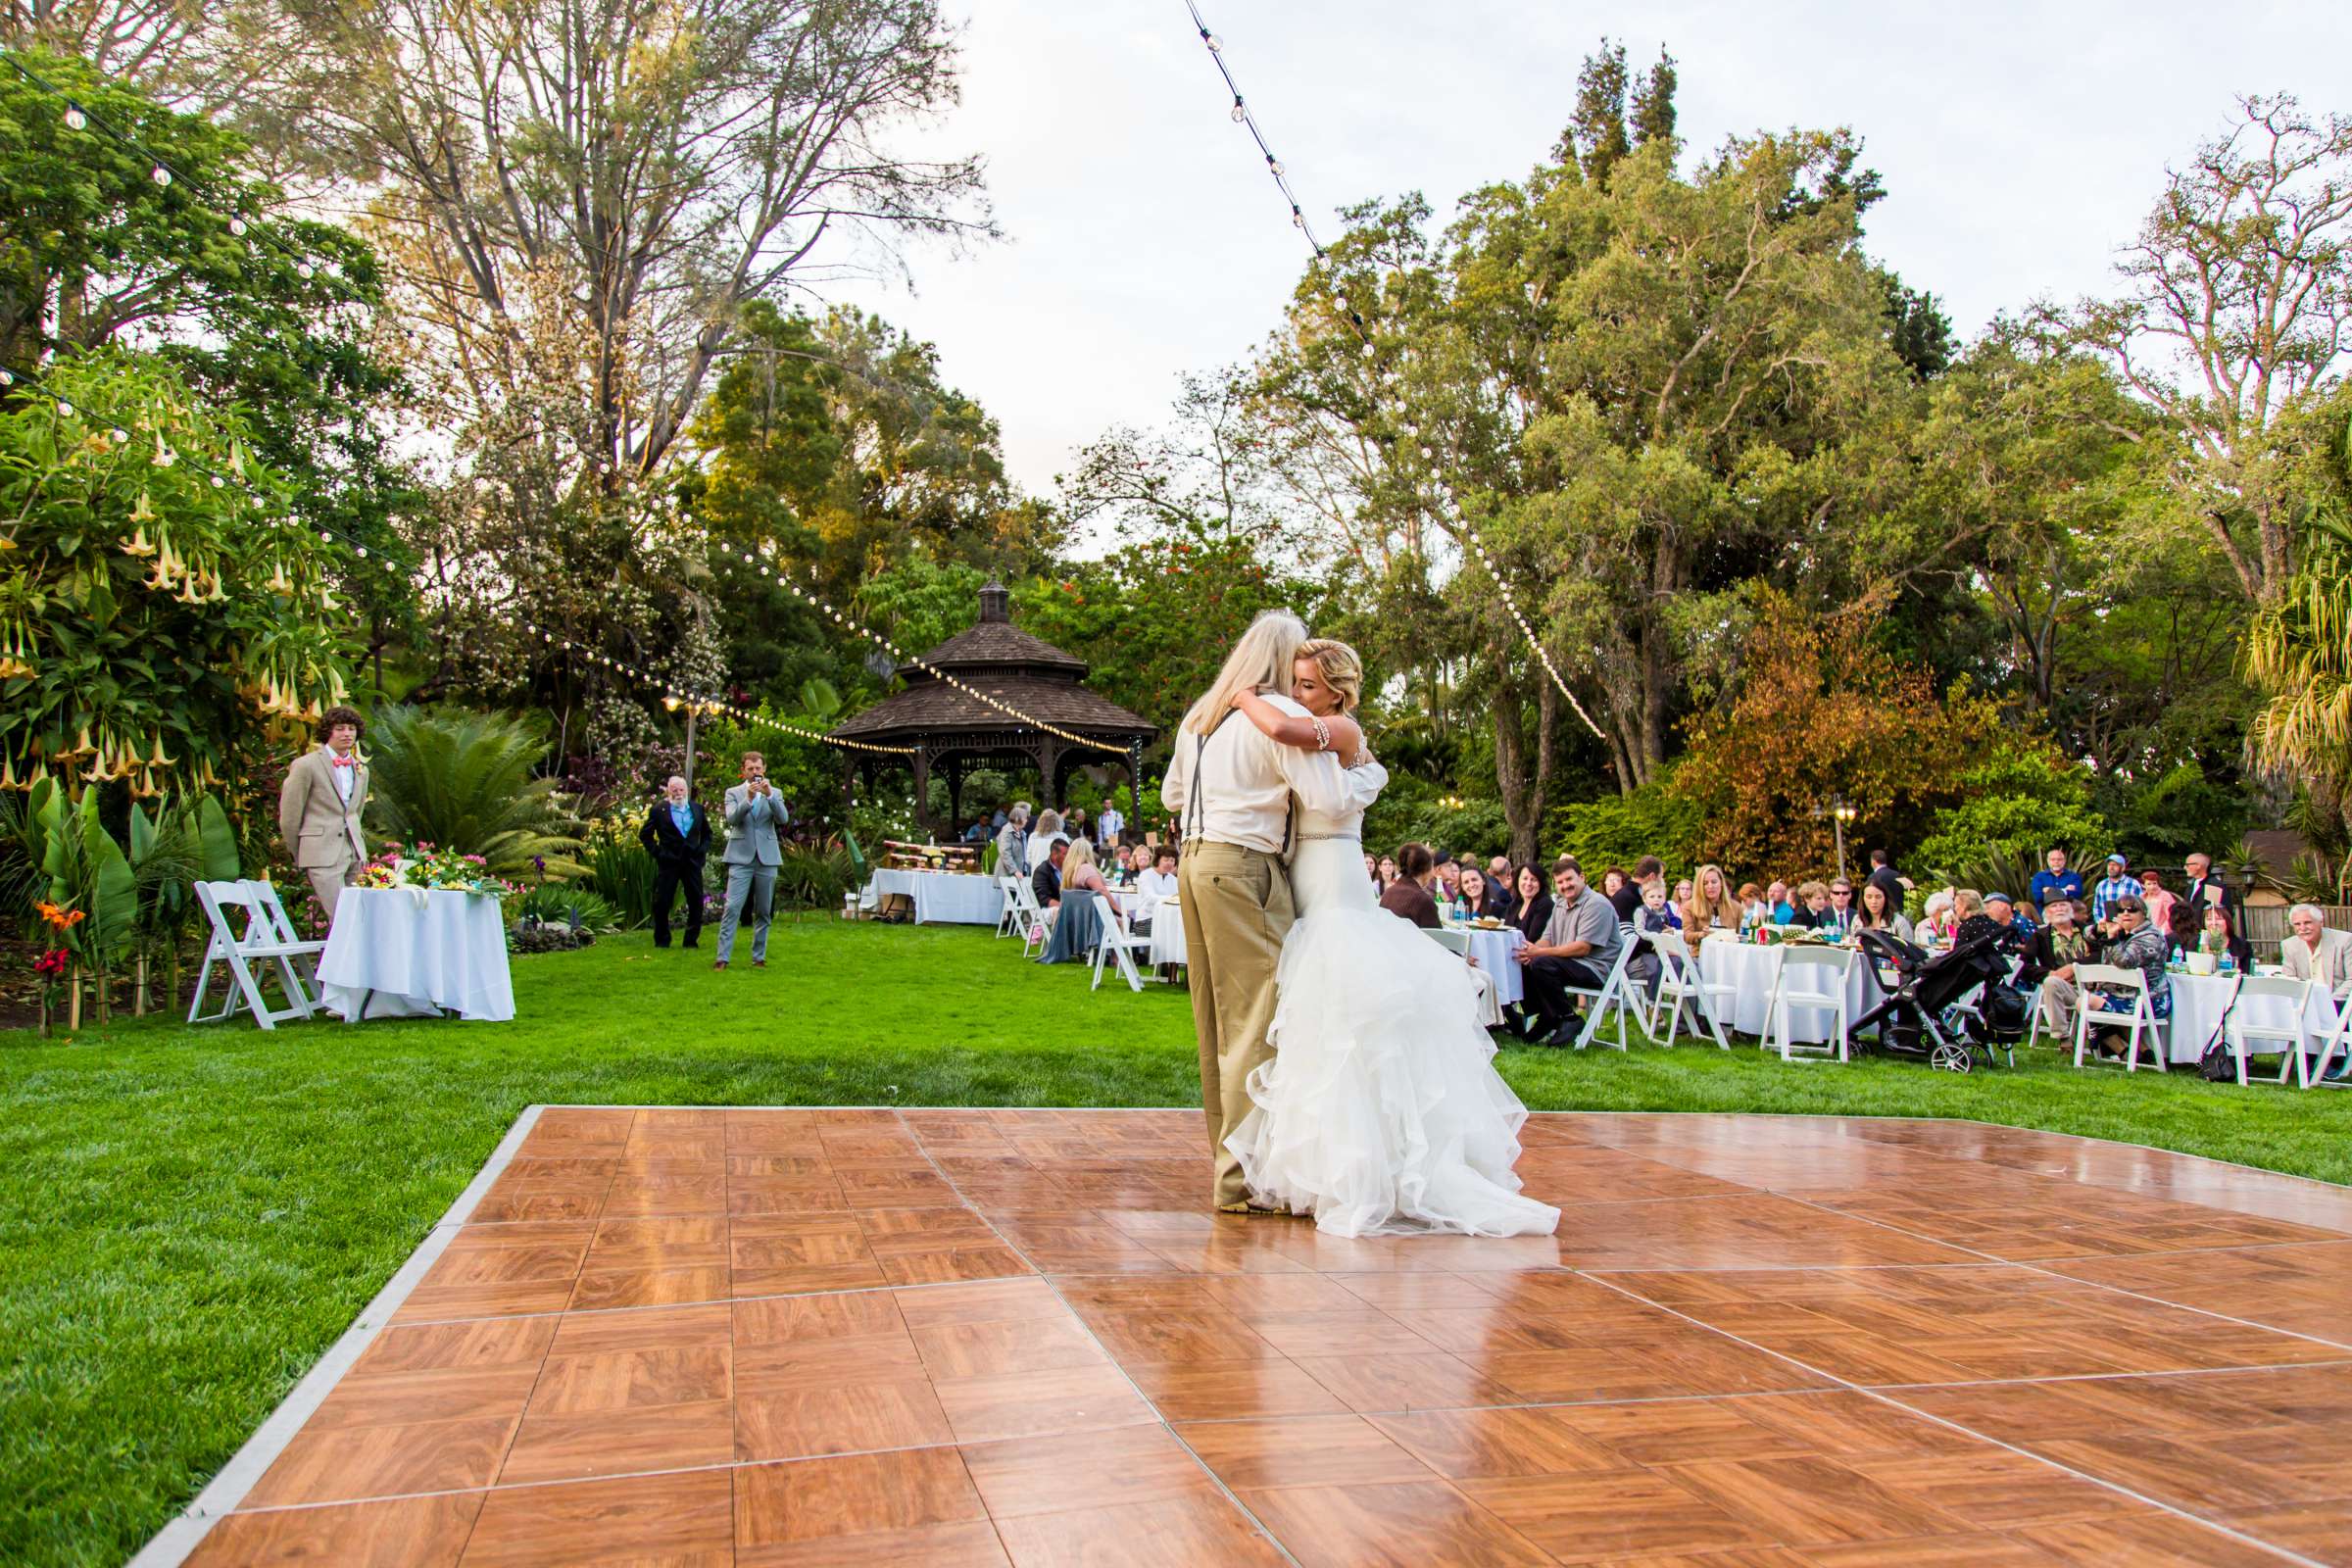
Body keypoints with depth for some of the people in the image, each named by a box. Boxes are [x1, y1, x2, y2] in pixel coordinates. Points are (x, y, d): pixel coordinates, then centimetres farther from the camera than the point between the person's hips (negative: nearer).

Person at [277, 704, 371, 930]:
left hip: (354, 853, 6)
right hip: (322, 854, -6)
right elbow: (288, 816, 0)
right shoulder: (306, 765, -3)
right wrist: (299, 857, 7)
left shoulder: (361, 770, 16)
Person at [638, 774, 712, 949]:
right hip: (668, 862, -2)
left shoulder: (698, 808, 10)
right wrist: (656, 852, -5)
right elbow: (645, 835, 5)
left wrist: (703, 850, 7)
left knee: (696, 902, 3)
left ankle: (691, 941, 14)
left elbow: (707, 833, 21)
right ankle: (661, 941, 13)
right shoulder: (659, 809, 0)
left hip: (692, 862, 2)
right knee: (661, 903, 1)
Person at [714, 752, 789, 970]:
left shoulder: (774, 793, 11)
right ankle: (723, 958, -11)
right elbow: (731, 819, -10)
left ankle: (759, 957, 14)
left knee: (763, 912, 6)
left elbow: (783, 819, -5)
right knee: (732, 908, -10)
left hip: (767, 858, 2)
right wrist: (748, 798, -22)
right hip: (741, 858, -2)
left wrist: (769, 795, -17)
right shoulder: (734, 793, 7)